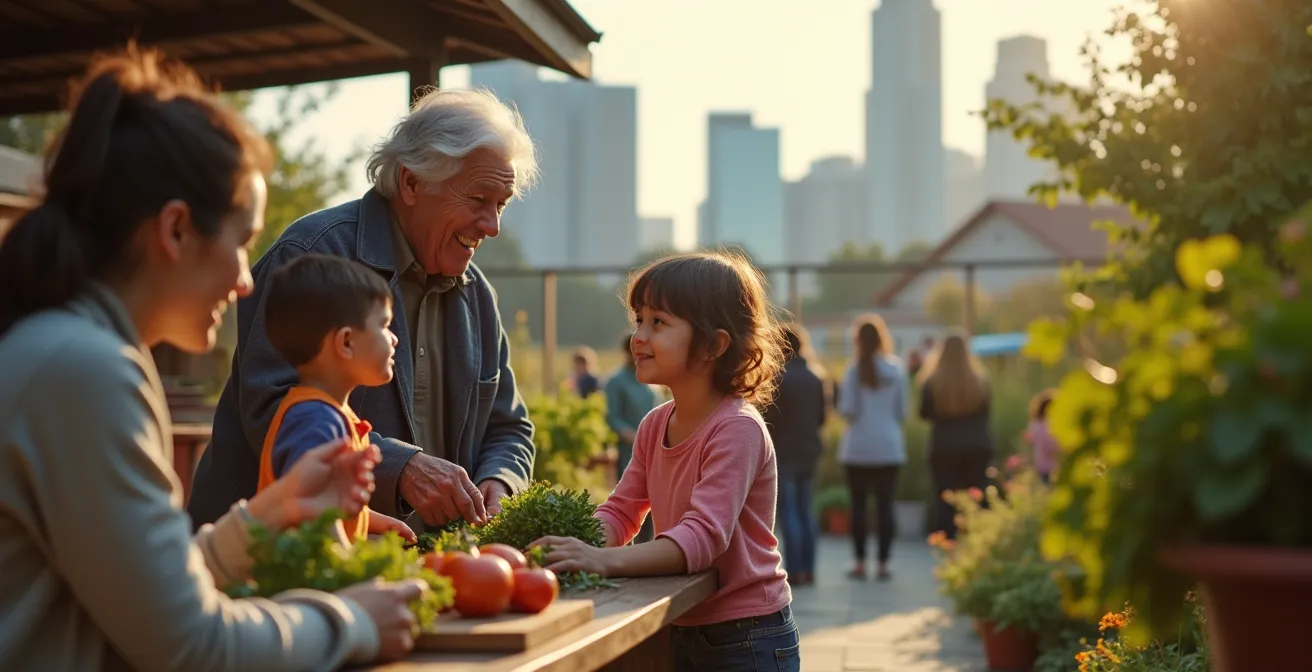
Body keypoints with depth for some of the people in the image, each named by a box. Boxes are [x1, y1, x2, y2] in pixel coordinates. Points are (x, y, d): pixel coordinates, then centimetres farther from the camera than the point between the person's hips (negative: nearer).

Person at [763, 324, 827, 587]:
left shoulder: (779, 378, -15)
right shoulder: (815, 376, 6)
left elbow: (770, 418, -14)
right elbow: (821, 416, 10)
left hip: (785, 451, -7)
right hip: (810, 450, 7)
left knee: (788, 511, -3)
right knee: (805, 510, 13)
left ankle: (794, 570, -5)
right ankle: (808, 569, 14)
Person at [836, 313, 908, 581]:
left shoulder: (855, 369, -7)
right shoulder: (896, 369, 2)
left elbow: (848, 410, -9)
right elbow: (902, 412, 6)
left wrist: (841, 407, 12)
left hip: (859, 447, -2)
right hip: (889, 446, 2)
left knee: (859, 504, 5)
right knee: (885, 504, 3)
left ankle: (860, 563, 6)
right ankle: (883, 564, 2)